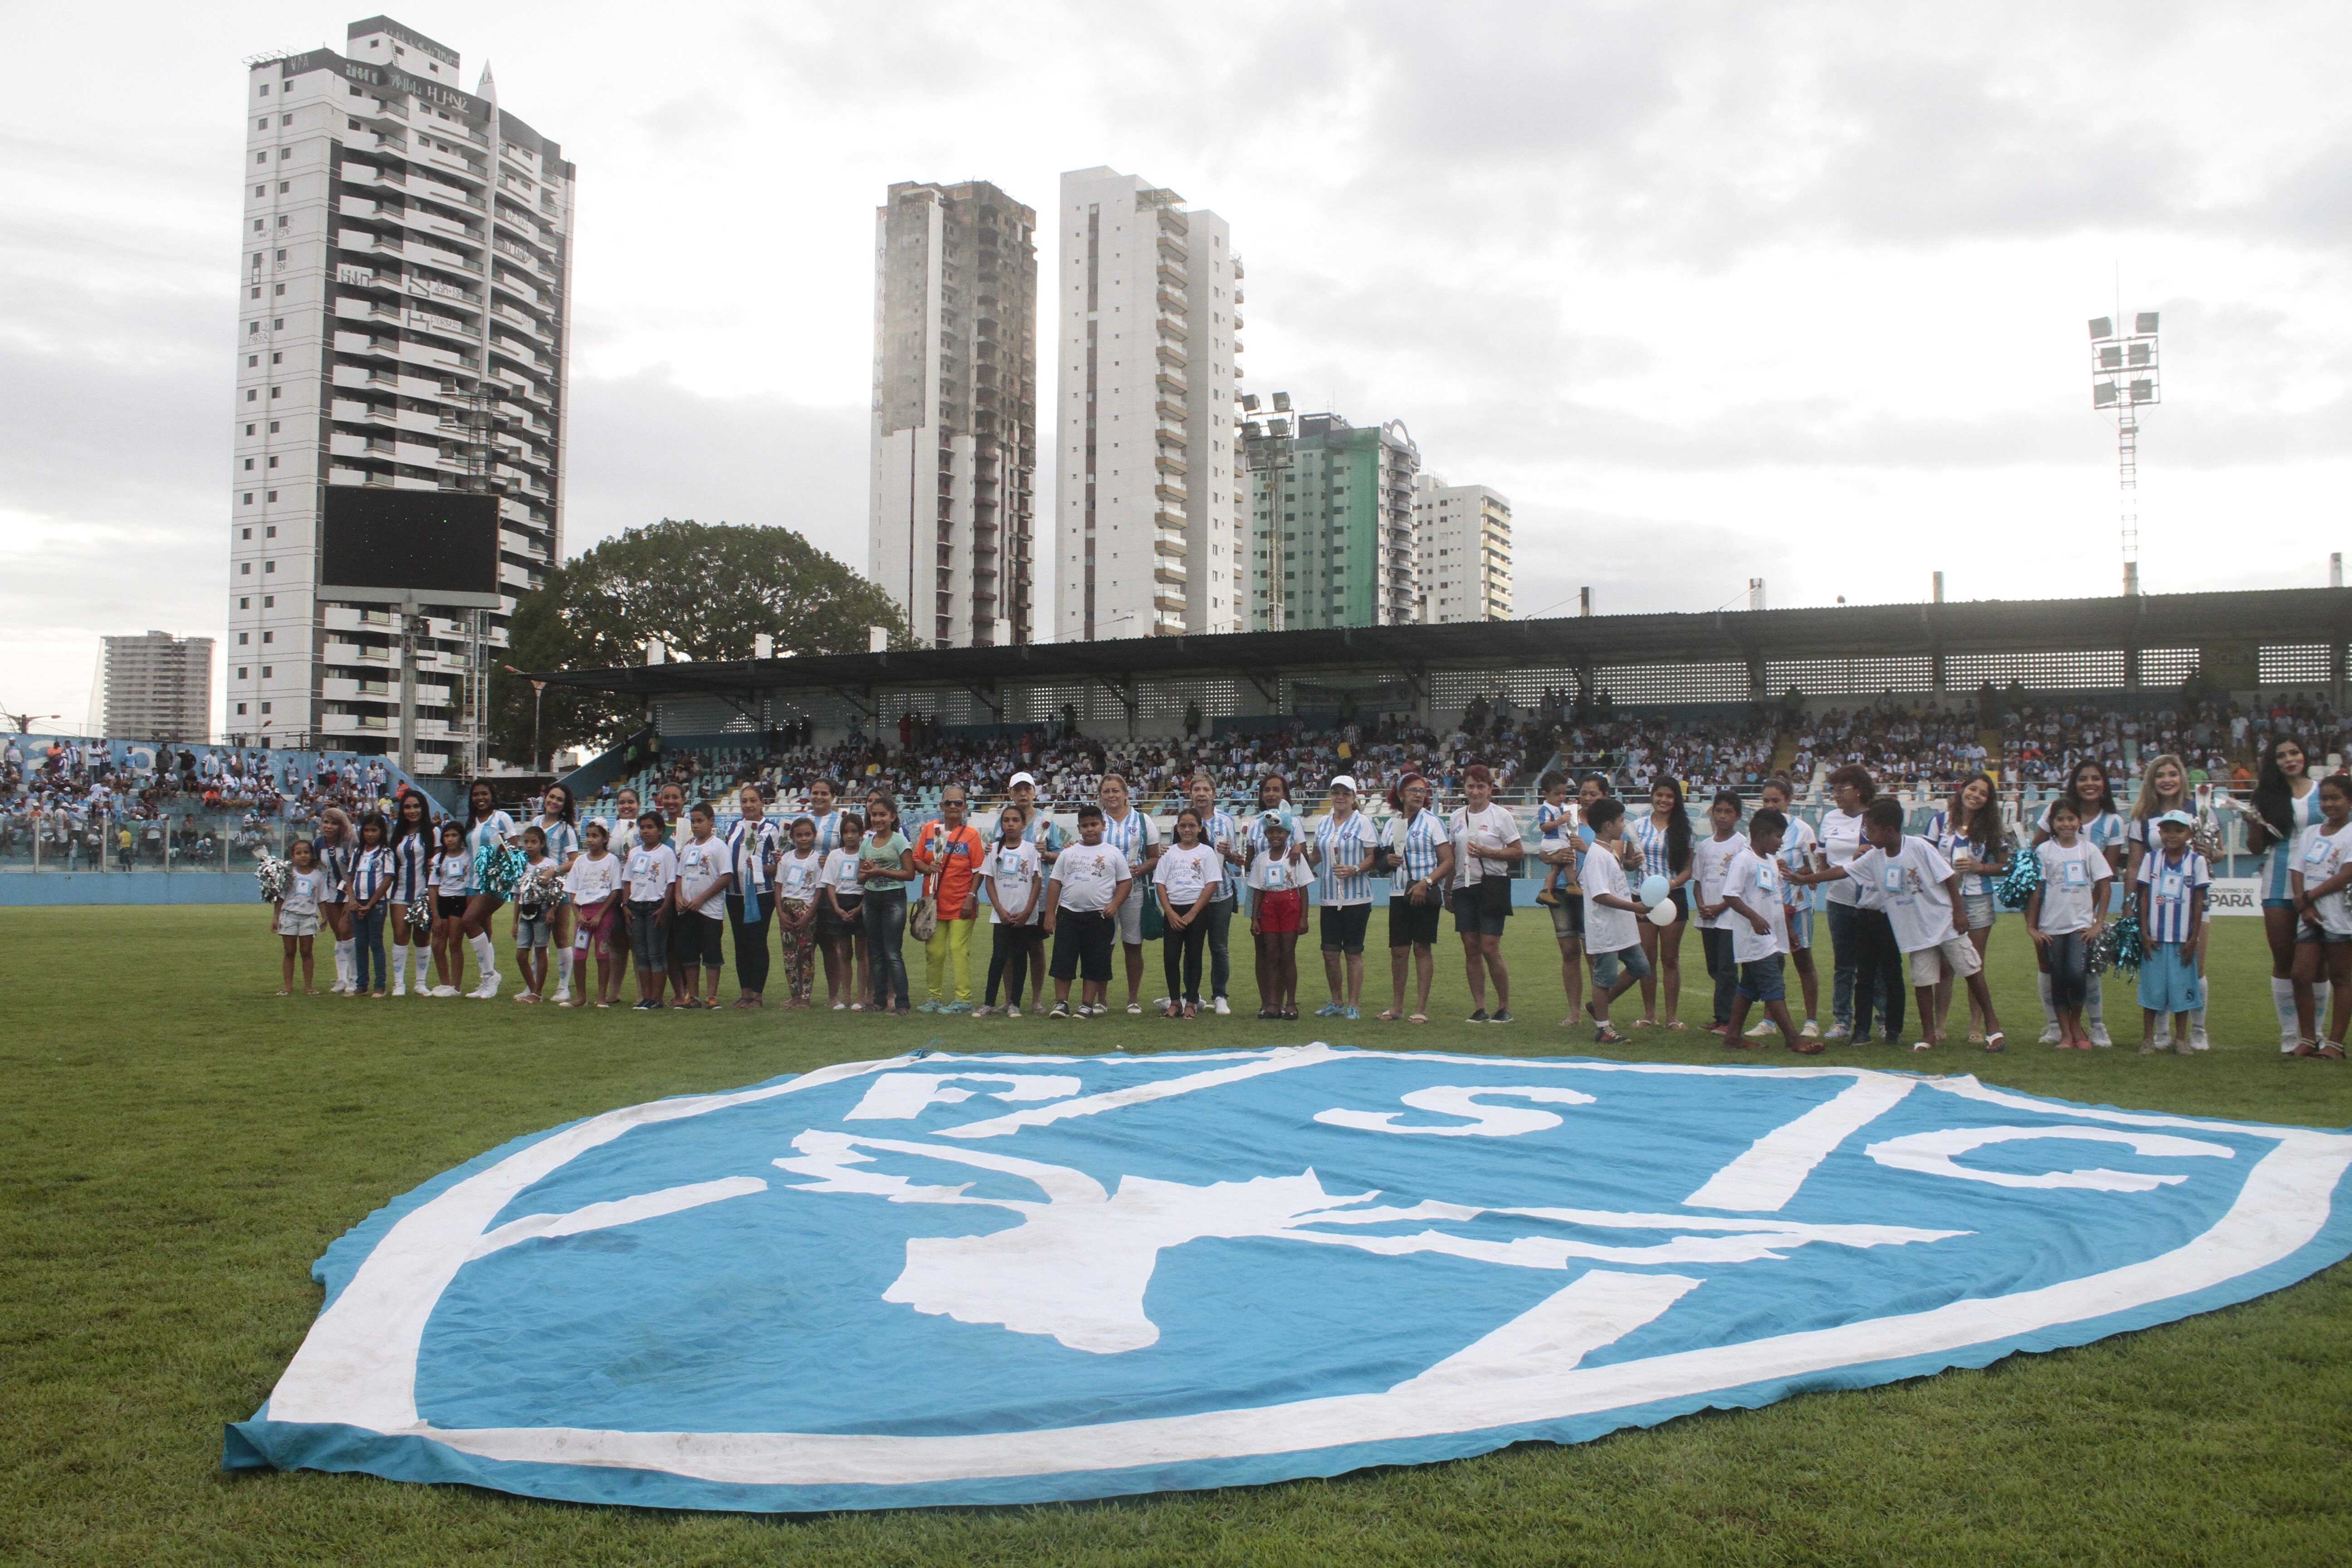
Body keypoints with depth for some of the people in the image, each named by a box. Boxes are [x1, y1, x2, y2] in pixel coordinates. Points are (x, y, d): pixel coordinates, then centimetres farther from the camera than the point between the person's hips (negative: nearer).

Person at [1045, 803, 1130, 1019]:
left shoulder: (1113, 853, 5)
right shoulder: (1069, 853, 10)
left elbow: (1126, 881, 6)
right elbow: (1055, 883, 9)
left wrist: (1114, 904, -10)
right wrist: (1050, 914, 2)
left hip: (1099, 916, -1)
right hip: (1068, 913, 2)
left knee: (1094, 964, 3)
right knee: (1063, 960, 0)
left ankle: (1087, 1005, 11)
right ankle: (1061, 1004, 7)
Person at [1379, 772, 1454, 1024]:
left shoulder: (1433, 822, -2)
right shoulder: (1393, 823, 12)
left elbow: (1448, 862, -7)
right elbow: (1386, 856, 23)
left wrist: (1426, 883, -19)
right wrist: (1388, 860, -1)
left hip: (1425, 895, -4)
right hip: (1399, 894, 4)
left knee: (1423, 948, -1)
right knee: (1398, 950, 3)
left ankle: (1421, 1008, 5)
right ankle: (1397, 1006, 14)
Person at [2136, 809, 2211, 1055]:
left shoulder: (2197, 862, 0)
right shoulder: (2151, 860, 3)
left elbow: (2198, 902, 0)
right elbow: (2144, 897, 4)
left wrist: (2193, 939, -3)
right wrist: (2144, 933, -2)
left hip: (2183, 939, -1)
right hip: (2155, 938, 1)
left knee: (2181, 988, 4)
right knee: (2152, 987, 4)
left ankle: (2181, 1038, 15)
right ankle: (2148, 1038, 11)